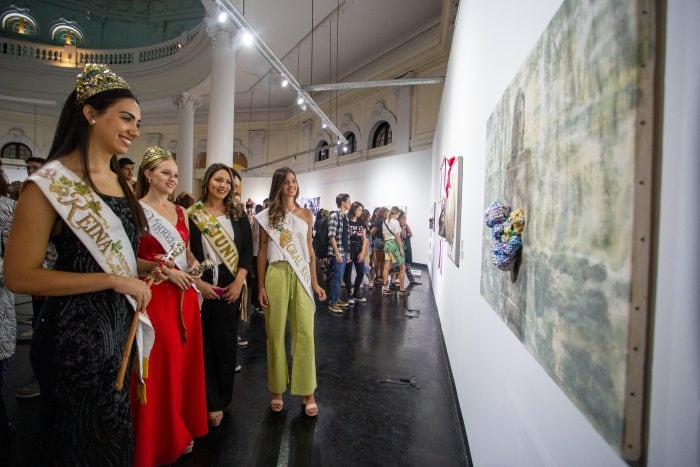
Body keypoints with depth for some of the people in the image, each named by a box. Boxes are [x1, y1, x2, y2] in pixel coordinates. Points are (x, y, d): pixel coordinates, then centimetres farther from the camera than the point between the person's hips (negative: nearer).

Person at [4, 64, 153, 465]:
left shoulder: (121, 182, 8)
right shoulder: (51, 182, -14)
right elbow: (19, 276, -17)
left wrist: (151, 269, 1)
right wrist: (114, 280, -21)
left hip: (121, 326, 7)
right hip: (77, 331, -7)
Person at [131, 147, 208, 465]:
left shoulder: (180, 212, 12)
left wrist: (193, 263, -1)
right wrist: (165, 271, -18)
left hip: (184, 295, 6)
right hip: (154, 295, -6)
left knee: (185, 361, 14)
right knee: (159, 367, 4)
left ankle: (180, 432, 33)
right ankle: (157, 440, 25)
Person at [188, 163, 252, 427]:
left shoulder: (238, 213, 6)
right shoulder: (192, 214, 0)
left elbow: (247, 248, 2)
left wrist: (239, 281, -8)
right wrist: (198, 282, -12)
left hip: (231, 287, 2)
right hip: (203, 287, -1)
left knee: (227, 343, 10)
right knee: (205, 343, 6)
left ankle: (223, 398, 27)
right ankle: (211, 402, 19)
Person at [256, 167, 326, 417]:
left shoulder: (306, 214, 8)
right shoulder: (267, 215, 3)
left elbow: (310, 250, 10)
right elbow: (262, 251, 4)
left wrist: (314, 282, 8)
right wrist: (261, 286, 0)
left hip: (301, 276, 1)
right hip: (276, 275, -1)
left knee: (305, 333, 2)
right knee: (275, 334, 7)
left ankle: (308, 392, 16)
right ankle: (277, 390, 24)